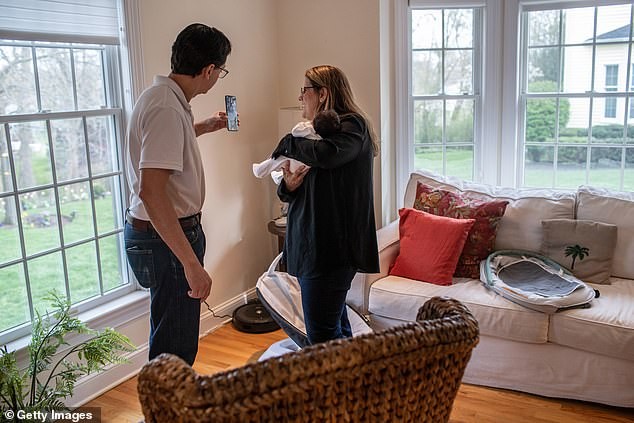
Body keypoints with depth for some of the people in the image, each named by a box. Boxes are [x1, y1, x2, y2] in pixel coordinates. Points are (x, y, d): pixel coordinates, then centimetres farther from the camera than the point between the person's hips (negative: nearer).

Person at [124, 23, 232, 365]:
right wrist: (192, 263, -33)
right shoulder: (167, 109, -24)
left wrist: (204, 127, 35)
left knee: (169, 334, 26)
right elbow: (151, 191, -32)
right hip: (166, 238, -11)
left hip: (159, 231, 11)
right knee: (175, 349, 0)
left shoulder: (162, 96, 8)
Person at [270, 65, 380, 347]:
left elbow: (326, 154, -31)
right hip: (311, 244, 9)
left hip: (330, 248, -9)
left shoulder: (352, 125, -7)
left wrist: (289, 143, -10)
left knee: (322, 337, -8)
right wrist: (288, 186, -4)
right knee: (336, 328, 16)